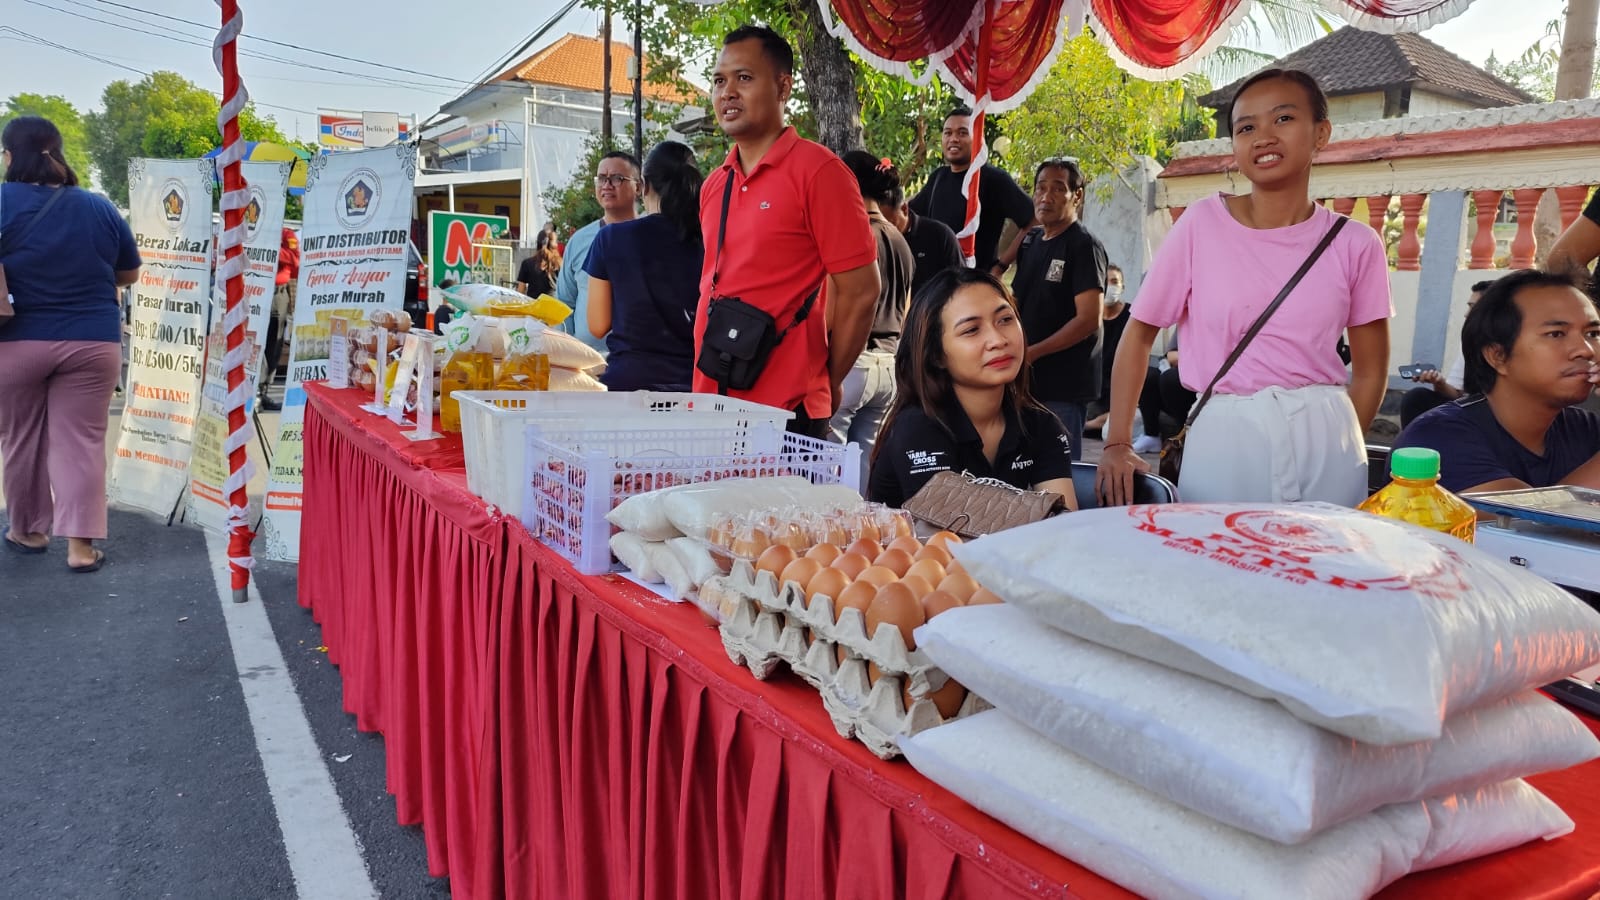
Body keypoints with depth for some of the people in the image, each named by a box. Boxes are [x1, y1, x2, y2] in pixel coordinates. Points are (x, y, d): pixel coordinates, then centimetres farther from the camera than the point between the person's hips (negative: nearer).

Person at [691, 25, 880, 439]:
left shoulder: (817, 170, -9)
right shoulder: (714, 185, 11)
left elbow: (859, 289, -10)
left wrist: (826, 386, -2)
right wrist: (703, 383, 11)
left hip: (785, 413, -6)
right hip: (711, 403, 6)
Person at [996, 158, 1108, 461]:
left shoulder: (1084, 246, -9)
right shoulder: (1030, 241, 12)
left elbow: (1089, 319, -17)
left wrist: (1031, 353, -17)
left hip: (1063, 385, -7)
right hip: (1025, 379, 7)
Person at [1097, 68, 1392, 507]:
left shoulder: (1355, 243, 1)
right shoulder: (1202, 224, -3)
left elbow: (1370, 371, 10)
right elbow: (1139, 333, 1)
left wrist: (1341, 449, 9)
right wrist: (1118, 442, -4)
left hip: (1323, 436, 2)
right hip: (1224, 436, -1)